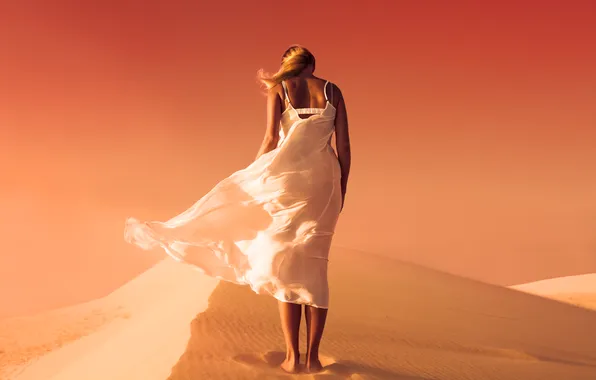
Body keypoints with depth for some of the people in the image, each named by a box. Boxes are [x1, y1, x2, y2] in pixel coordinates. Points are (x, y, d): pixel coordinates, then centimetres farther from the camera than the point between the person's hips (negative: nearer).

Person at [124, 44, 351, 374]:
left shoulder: (278, 89, 4)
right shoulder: (333, 91, 10)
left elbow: (271, 140, -8)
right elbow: (344, 147, 4)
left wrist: (250, 177, 4)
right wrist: (340, 193, 13)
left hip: (288, 178, -3)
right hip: (324, 182, 3)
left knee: (285, 267, 5)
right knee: (314, 270, 9)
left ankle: (292, 356, 3)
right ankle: (313, 355, 7)